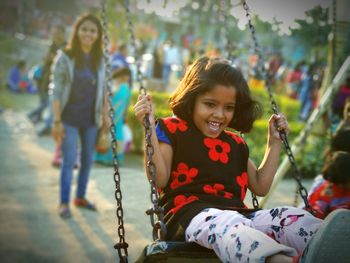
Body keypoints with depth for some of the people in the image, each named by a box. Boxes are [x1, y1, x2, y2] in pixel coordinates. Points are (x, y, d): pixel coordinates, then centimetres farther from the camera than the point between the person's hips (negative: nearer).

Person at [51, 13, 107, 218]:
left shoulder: (99, 60, 4)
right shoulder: (65, 57, -9)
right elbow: (57, 91, -10)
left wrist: (105, 116, 9)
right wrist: (57, 120, -15)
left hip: (91, 120, 5)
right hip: (70, 118, -5)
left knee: (88, 160, 12)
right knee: (69, 161, -5)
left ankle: (81, 197, 28)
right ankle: (64, 203, 7)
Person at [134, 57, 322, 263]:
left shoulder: (236, 144, 26)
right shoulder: (171, 130, 10)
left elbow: (260, 187, 28)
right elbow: (159, 180, -1)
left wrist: (274, 142, 27)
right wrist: (149, 129, -9)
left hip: (237, 213, 6)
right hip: (191, 213, -6)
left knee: (297, 218, -20)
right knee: (226, 224, -41)